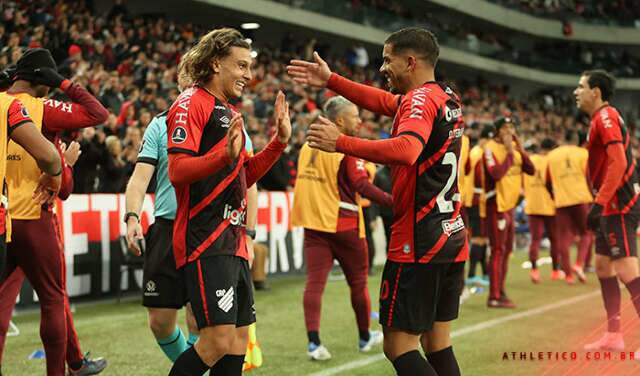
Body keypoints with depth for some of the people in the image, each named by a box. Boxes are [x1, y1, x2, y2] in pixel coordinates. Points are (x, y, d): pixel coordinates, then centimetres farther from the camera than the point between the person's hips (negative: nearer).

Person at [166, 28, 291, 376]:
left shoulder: (226, 112, 22)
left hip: (232, 241, 10)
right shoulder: (191, 102, -7)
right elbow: (177, 170, -18)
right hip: (204, 241, -10)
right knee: (218, 339, -16)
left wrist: (279, 141, 16)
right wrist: (225, 156, -32)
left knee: (239, 340, 8)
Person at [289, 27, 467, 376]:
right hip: (452, 239, 9)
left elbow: (406, 150, -34)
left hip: (418, 242, -9)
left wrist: (341, 143, -30)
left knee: (399, 347, -5)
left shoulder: (420, 99, -14)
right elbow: (385, 102, 28)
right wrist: (331, 81, 28)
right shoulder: (447, 97, 14)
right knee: (438, 344, 12)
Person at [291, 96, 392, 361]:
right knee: (358, 282, 12)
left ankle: (313, 342, -15)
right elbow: (361, 185, -19)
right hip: (343, 224, -5)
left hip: (313, 223, 5)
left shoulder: (309, 144, 10)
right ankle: (365, 337, 26)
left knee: (314, 282, -2)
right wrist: (392, 202, -17)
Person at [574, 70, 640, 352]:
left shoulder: (605, 117, -13)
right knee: (603, 266, 14)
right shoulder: (603, 118, 17)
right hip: (613, 205, 11)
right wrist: (600, 204, 21)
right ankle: (613, 336, 19)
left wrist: (599, 203, -25)